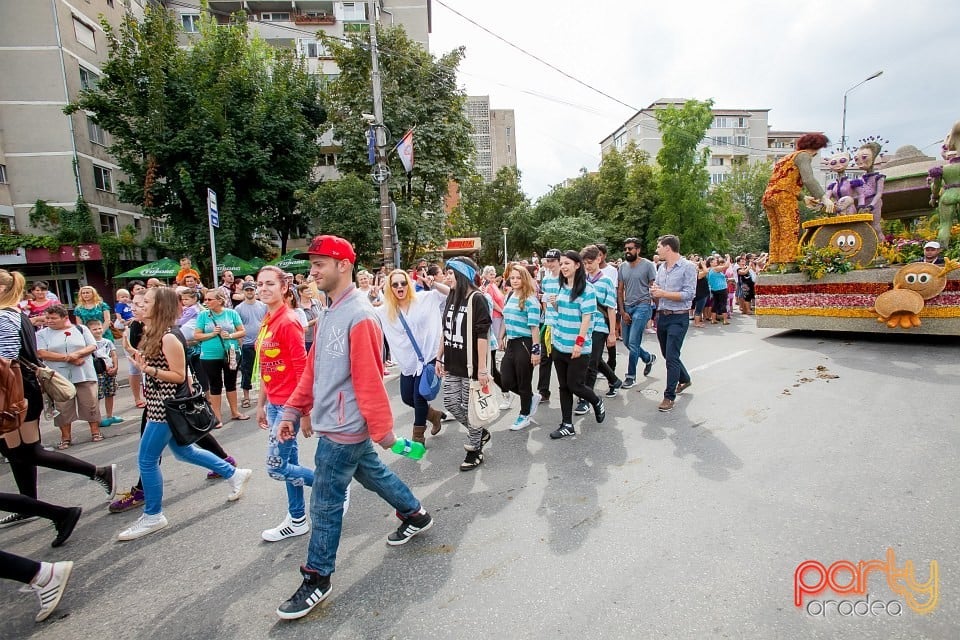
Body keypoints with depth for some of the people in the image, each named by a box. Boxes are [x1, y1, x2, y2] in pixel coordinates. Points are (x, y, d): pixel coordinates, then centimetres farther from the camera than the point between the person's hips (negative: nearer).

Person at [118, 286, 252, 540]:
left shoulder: (169, 338, -20)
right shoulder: (154, 333, 8)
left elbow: (179, 376, -20)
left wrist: (148, 369, -28)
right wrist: (142, 362, 8)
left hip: (165, 406, -10)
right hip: (159, 403, 10)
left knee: (146, 460, 0)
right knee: (183, 451, 19)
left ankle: (153, 516, 17)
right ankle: (234, 474, 29)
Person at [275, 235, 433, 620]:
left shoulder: (359, 316, -22)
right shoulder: (330, 312, 8)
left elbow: (369, 380, -22)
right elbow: (313, 369, 11)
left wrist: (383, 429, -20)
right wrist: (293, 410, 8)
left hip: (343, 428, -9)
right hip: (335, 423, 9)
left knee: (325, 503, 4)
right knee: (373, 473, 23)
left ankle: (317, 578, 23)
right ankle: (416, 516, 44)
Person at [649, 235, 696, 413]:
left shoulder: (687, 267, -11)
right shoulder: (661, 267, 10)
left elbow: (689, 294, -17)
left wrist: (663, 293, -20)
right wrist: (654, 292, -8)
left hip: (678, 318, -8)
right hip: (663, 316, 8)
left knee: (671, 357, -9)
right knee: (667, 354, 18)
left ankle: (669, 396, 1)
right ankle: (685, 379, 42)